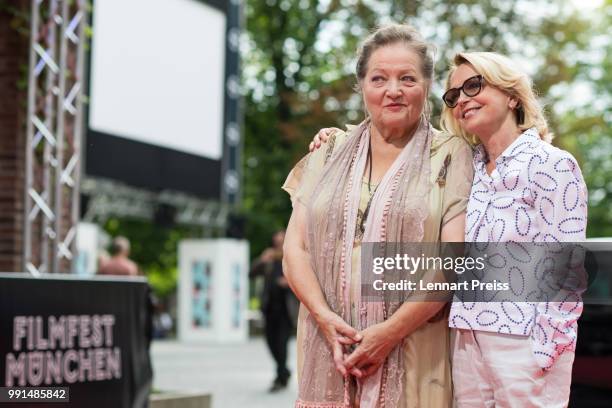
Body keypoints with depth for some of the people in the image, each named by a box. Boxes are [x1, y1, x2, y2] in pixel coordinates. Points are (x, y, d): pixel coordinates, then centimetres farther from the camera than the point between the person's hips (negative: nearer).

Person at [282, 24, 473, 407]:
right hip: (329, 353, 3)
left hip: (412, 358, -3)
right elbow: (296, 248, 7)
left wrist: (390, 332, -14)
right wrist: (325, 317, -8)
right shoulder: (329, 154, 12)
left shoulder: (450, 157, 1)